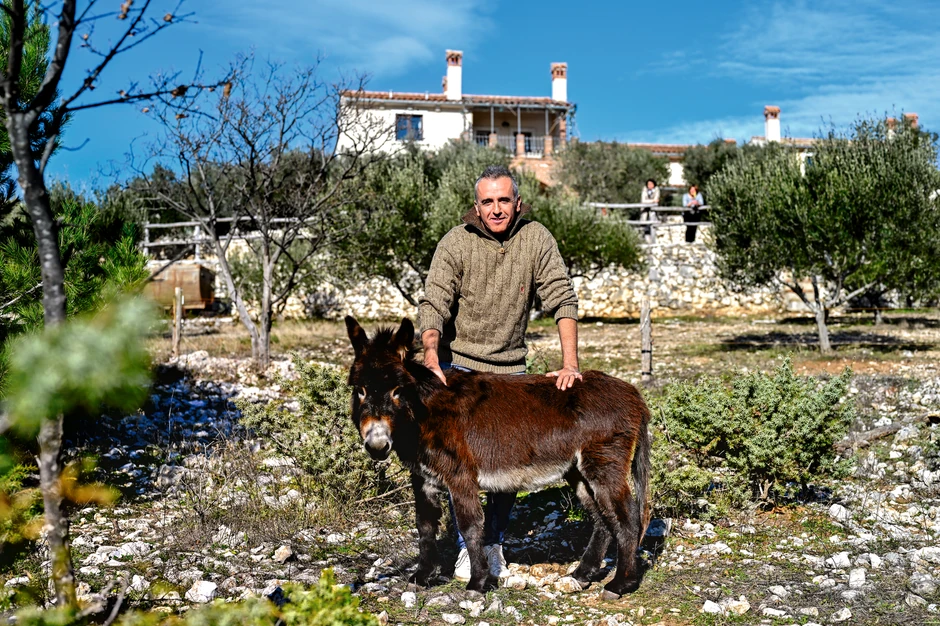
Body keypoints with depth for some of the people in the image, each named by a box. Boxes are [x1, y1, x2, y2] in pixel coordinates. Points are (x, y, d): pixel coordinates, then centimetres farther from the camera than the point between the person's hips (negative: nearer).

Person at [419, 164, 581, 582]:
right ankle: (467, 548, 10)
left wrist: (570, 364, -23)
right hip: (458, 365, -2)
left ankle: (493, 544, 24)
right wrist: (431, 355, -39)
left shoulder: (536, 239, -8)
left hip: (510, 368, 2)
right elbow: (433, 304, -21)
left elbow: (561, 298, -13)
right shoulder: (456, 243, -13)